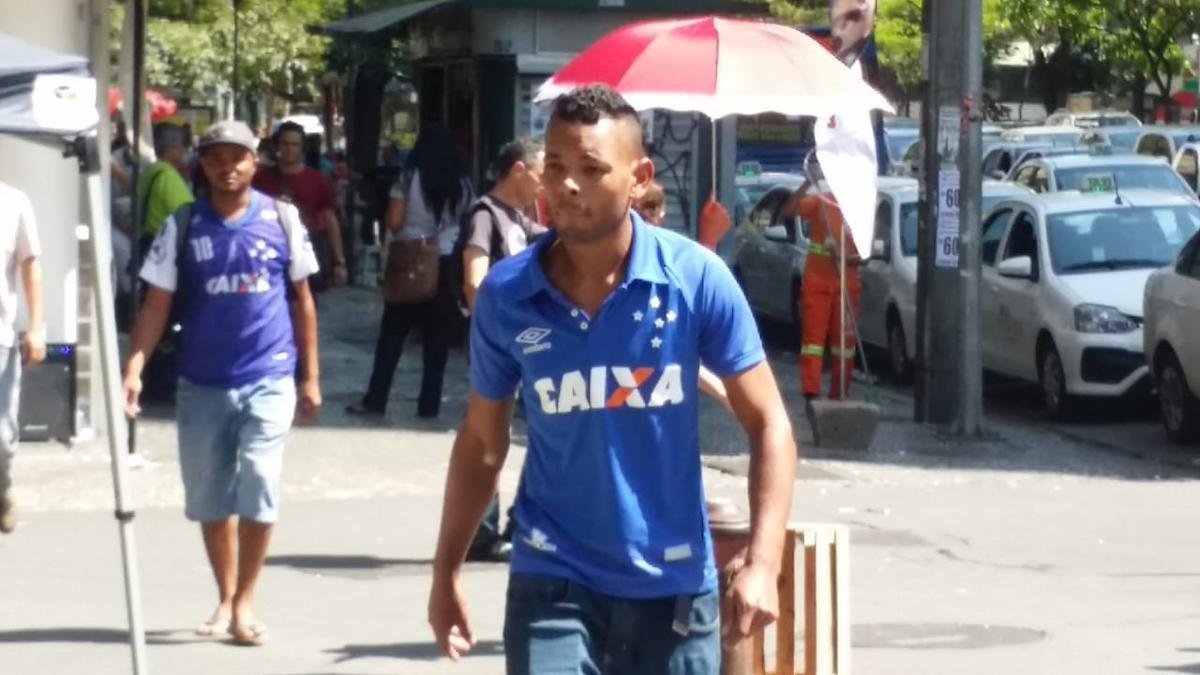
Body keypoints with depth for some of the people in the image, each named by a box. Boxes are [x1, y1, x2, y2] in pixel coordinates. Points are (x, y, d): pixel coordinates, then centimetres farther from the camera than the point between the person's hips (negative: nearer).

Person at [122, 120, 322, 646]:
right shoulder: (183, 227, 1)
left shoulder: (282, 219, 1)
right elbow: (157, 303, -1)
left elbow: (302, 300, 8)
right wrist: (134, 369, -13)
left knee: (258, 488, -12)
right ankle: (225, 598, 26)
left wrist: (311, 376, 7)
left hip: (269, 380, -2)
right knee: (209, 499, 9)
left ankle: (245, 601, 1)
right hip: (202, 385, 2)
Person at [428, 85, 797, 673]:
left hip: (674, 587, 1)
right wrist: (447, 570, 8)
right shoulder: (505, 295, -5)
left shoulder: (697, 279, -9)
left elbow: (767, 423, -4)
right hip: (553, 586, 0)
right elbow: (481, 440, 9)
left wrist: (762, 562, -15)